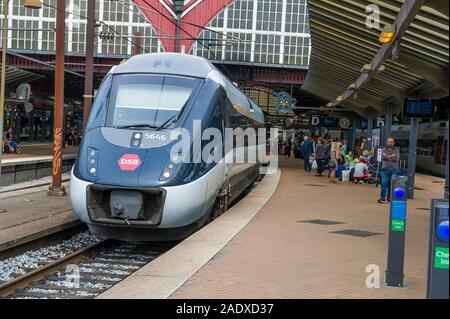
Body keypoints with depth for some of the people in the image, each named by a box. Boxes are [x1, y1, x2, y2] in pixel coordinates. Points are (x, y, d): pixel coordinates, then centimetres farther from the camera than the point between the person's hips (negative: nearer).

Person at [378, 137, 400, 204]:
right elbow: (384, 156, -13)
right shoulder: (384, 150, 7)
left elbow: (397, 159, -9)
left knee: (391, 184, 3)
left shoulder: (396, 150, 7)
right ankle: (382, 198, -11)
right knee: (384, 183, -10)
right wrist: (392, 156, -13)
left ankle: (389, 197, 15)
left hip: (393, 170, 1)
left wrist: (388, 157, -10)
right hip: (385, 169, -1)